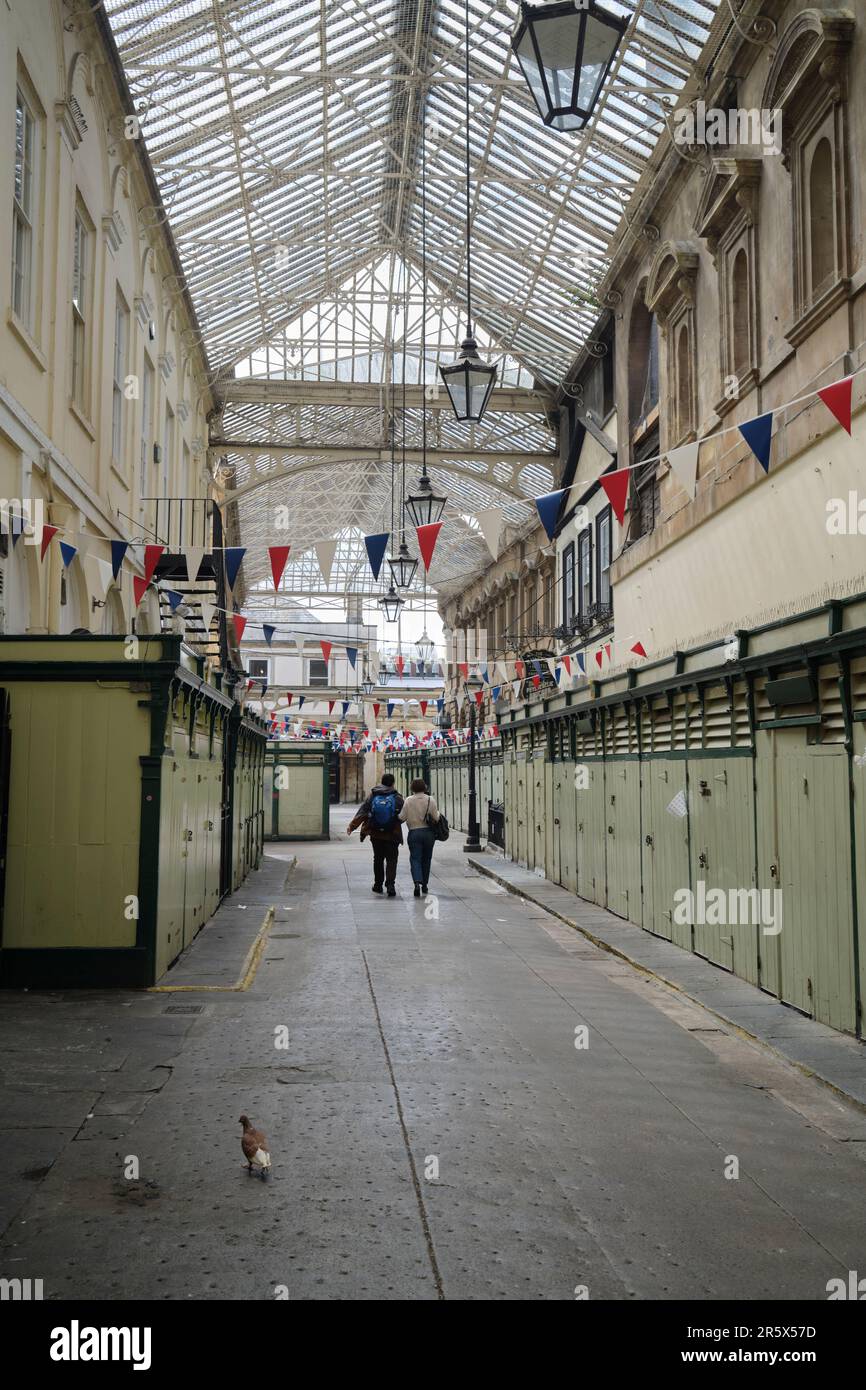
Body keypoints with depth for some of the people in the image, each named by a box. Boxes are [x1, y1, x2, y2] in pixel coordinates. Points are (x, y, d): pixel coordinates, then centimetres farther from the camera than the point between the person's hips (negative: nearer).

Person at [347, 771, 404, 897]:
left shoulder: (372, 796, -1)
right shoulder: (397, 798, -6)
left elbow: (362, 812, -6)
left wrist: (352, 825, -7)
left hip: (376, 834, 3)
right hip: (392, 835, -2)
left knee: (378, 859, 17)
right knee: (391, 860, 0)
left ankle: (378, 884, 24)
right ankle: (390, 884, -15)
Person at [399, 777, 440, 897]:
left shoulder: (408, 800, -6)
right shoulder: (430, 800, -5)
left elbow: (402, 817, -5)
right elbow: (436, 818, -5)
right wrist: (438, 812, 16)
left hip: (414, 833, -1)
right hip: (428, 832, 2)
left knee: (415, 859, -1)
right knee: (426, 859, 15)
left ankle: (417, 882, -23)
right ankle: (424, 885, 23)